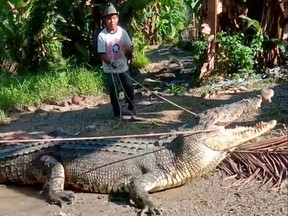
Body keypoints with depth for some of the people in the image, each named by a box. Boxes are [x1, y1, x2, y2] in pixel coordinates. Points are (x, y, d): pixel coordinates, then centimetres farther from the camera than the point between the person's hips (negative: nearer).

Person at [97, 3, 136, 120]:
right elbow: (102, 54, -14)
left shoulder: (122, 32, -6)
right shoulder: (102, 36, -15)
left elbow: (131, 48, -1)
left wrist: (128, 49, -25)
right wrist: (111, 62, -32)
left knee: (129, 88, 9)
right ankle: (117, 114, 19)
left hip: (123, 67, 3)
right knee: (113, 92, -1)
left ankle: (131, 108, 36)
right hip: (110, 70, -3)